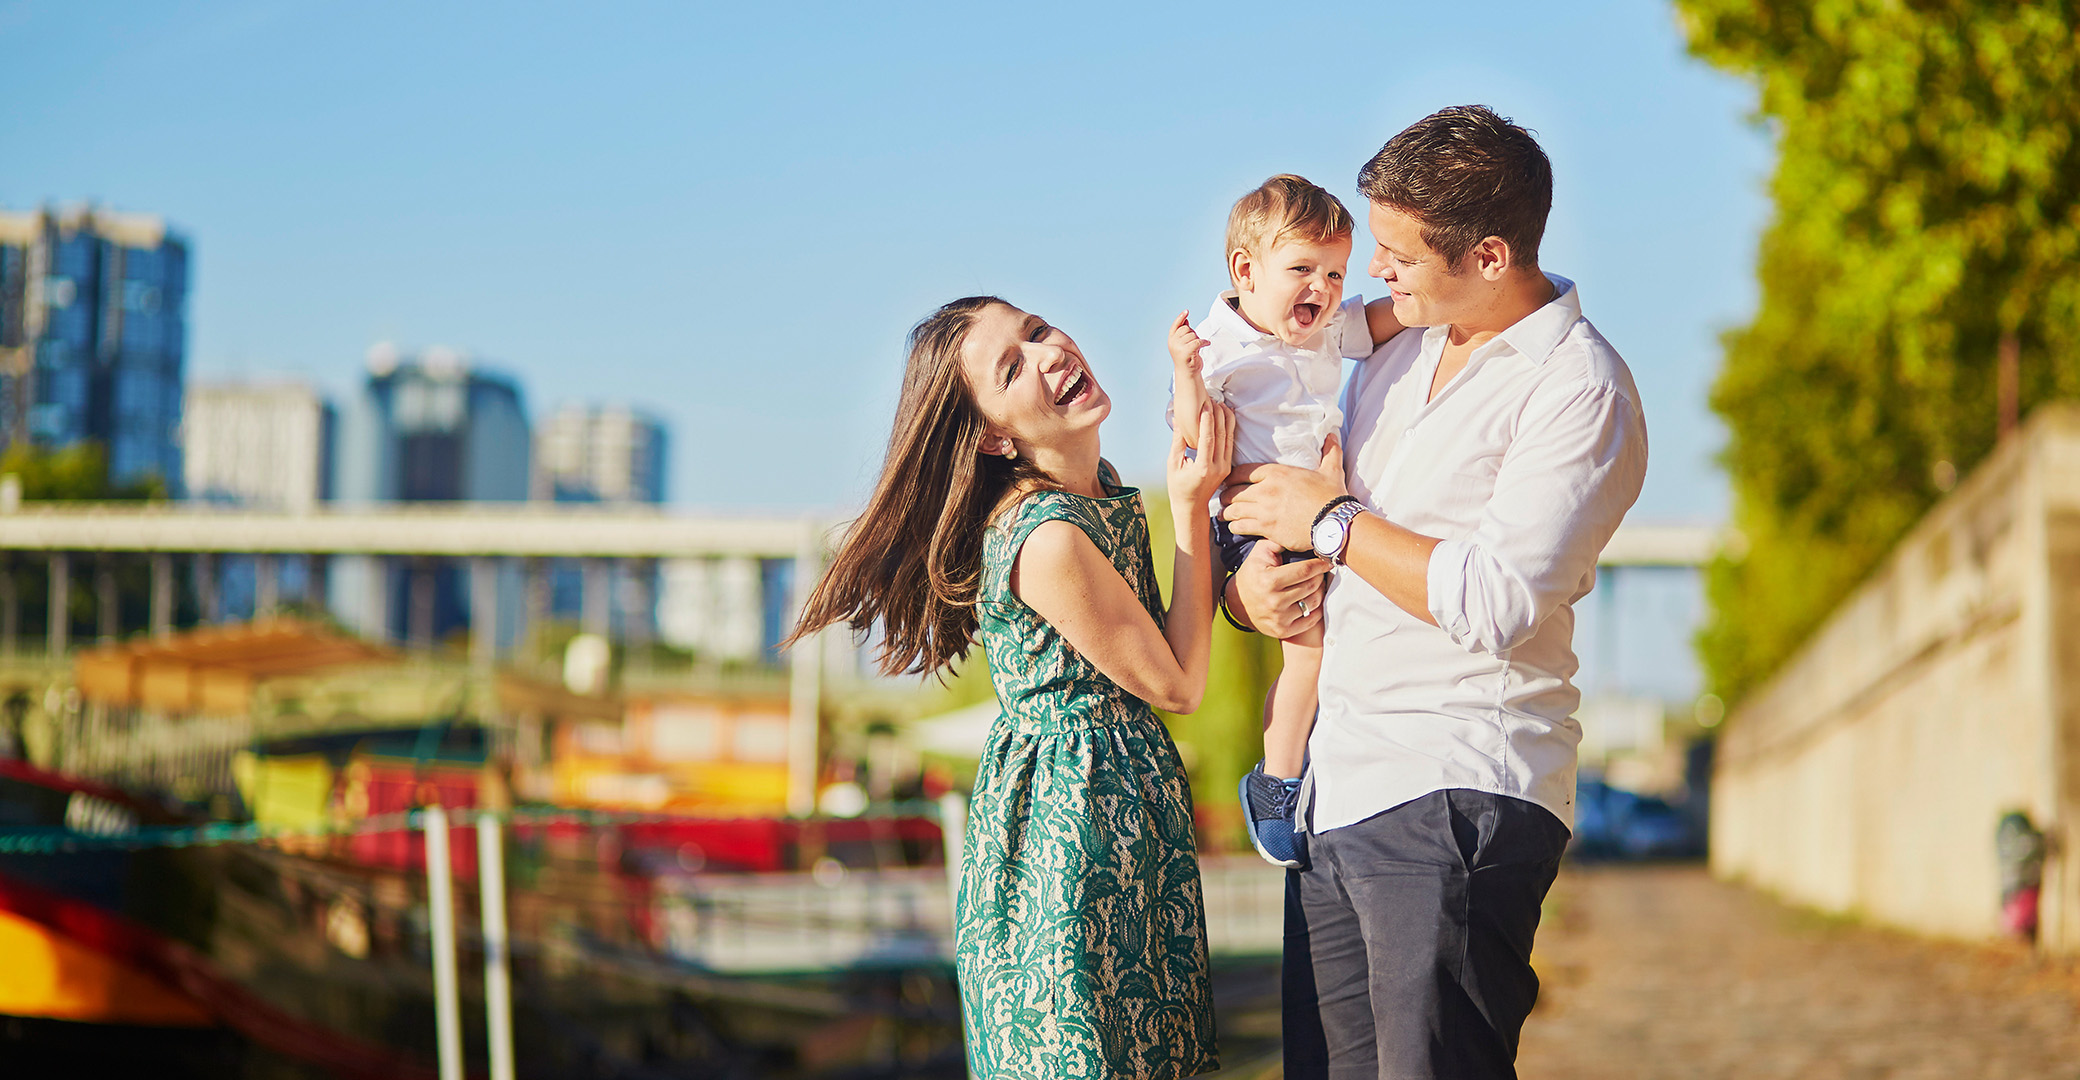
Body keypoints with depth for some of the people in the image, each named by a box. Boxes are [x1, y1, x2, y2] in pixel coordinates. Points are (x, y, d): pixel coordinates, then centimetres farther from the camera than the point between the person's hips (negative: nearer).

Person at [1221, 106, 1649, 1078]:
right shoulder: (1397, 359, 17)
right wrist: (1252, 582, 5)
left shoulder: (1582, 393, -9)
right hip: (1339, 788, 8)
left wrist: (1330, 521, -9)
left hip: (1460, 790, -8)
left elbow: (1496, 604, -19)